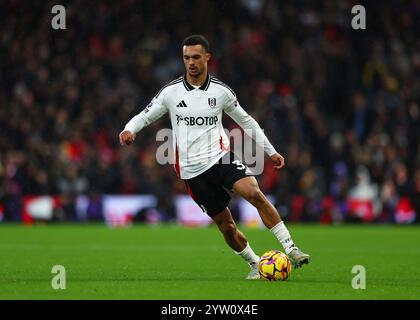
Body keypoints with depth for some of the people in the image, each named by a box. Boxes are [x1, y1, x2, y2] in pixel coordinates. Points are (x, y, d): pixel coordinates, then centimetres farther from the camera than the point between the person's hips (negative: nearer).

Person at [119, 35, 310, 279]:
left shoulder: (221, 91, 2)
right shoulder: (171, 92, 0)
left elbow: (246, 121, 14)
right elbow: (144, 116, 7)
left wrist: (271, 151, 14)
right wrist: (129, 130, -17)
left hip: (221, 157, 0)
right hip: (192, 170, 1)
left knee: (255, 194, -26)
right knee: (226, 225, 0)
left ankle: (291, 249, -24)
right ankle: (255, 264, 20)